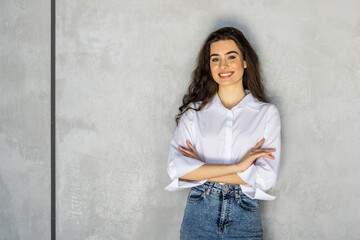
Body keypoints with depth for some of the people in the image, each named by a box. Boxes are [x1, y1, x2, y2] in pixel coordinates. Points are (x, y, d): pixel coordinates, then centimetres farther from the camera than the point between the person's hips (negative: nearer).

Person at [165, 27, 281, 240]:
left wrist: (201, 170, -10)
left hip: (245, 219, -1)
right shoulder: (194, 111, 2)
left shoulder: (267, 113, -1)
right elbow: (176, 168, -11)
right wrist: (237, 166, -16)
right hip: (199, 216, 1)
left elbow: (266, 178, -10)